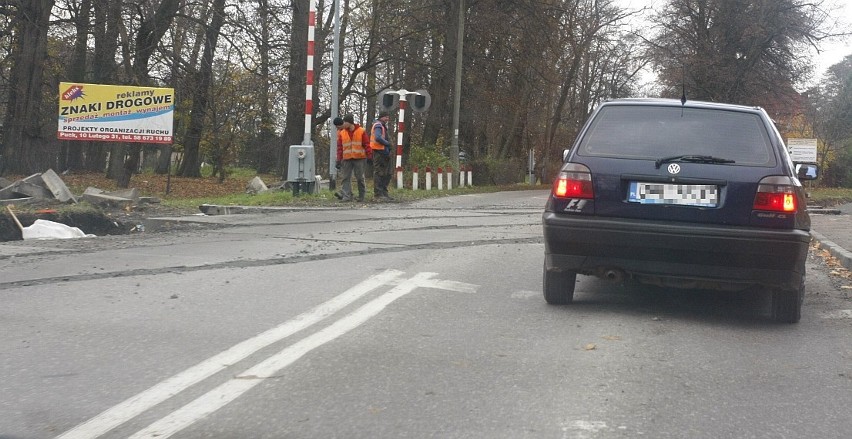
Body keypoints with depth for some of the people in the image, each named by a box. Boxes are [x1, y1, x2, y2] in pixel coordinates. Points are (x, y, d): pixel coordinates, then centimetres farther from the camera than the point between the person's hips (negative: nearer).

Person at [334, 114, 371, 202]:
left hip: (359, 158, -3)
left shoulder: (361, 131, 0)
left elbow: (367, 145, 1)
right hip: (347, 159, 3)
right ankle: (346, 196, -7)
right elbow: (340, 147, 9)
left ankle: (361, 196, 14)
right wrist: (339, 160, 4)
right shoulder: (342, 133, 8)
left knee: (360, 178, 2)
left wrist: (370, 157, -4)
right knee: (345, 177, -6)